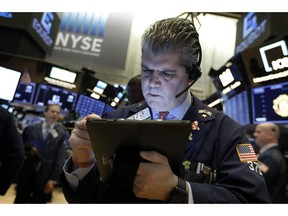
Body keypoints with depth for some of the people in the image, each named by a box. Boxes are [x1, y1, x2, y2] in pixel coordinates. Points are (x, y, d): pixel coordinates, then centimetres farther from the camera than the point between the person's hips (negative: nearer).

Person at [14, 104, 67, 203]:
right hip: (26, 174, 2)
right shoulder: (31, 128, 4)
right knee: (20, 201, 14)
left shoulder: (62, 134, -3)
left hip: (44, 177, -1)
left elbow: (60, 159, -5)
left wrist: (53, 179, -7)